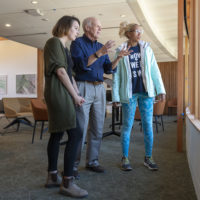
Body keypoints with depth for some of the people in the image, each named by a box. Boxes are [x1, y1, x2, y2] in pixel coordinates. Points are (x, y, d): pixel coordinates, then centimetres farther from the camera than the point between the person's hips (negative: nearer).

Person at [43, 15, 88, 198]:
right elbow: (60, 71, -14)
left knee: (57, 133, 11)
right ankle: (67, 183, -5)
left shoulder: (64, 47, 21)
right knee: (75, 134, -12)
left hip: (64, 94, 10)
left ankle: (52, 177, 20)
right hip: (58, 93, -10)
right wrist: (75, 95, -10)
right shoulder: (54, 42, -6)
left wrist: (77, 94, 6)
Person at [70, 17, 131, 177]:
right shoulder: (77, 43, 0)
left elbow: (108, 69, 12)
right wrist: (99, 53, -24)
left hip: (99, 89, 6)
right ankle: (73, 164, 5)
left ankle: (92, 161, 19)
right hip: (83, 87, -6)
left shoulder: (101, 46, 17)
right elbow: (82, 64, -15)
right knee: (80, 128, -6)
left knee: (98, 128, 8)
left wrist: (118, 58, -4)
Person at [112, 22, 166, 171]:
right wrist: (116, 96, -3)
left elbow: (155, 70, 7)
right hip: (129, 93, -2)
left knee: (148, 125, 5)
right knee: (127, 125, 3)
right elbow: (116, 75, 1)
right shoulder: (121, 52, 3)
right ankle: (125, 158, 17)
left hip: (146, 92, 2)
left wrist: (160, 89, 0)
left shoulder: (146, 48, 10)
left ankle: (148, 158, 18)